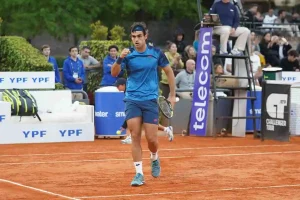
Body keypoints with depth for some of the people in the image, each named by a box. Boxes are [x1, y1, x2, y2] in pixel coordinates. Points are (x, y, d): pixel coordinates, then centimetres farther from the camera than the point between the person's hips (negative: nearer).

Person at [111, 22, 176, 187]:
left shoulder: (156, 53, -2)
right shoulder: (128, 54, -4)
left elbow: (169, 71, 12)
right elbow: (114, 73, -14)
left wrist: (172, 94, 12)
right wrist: (120, 59, -32)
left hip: (150, 100, 0)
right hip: (132, 100, 0)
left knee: (151, 138, -1)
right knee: (135, 136, -6)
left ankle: (154, 158, 32)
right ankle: (139, 173, 0)